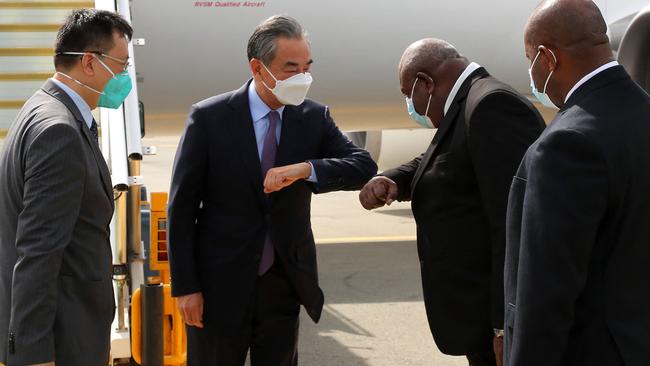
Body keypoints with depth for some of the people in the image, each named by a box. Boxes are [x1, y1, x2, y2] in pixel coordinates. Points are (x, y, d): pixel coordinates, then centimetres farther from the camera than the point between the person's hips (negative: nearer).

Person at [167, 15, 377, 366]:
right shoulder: (209, 117, -9)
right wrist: (185, 286, -9)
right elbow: (182, 207, -7)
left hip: (284, 284, 3)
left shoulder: (314, 117, 0)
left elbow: (364, 167, -8)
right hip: (221, 284, -3)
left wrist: (305, 169, -25)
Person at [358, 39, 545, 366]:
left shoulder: (493, 105, -18)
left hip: (502, 316, -10)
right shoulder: (469, 105, 12)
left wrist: (507, 326, -26)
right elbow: (435, 166, 26)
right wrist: (390, 180, 3)